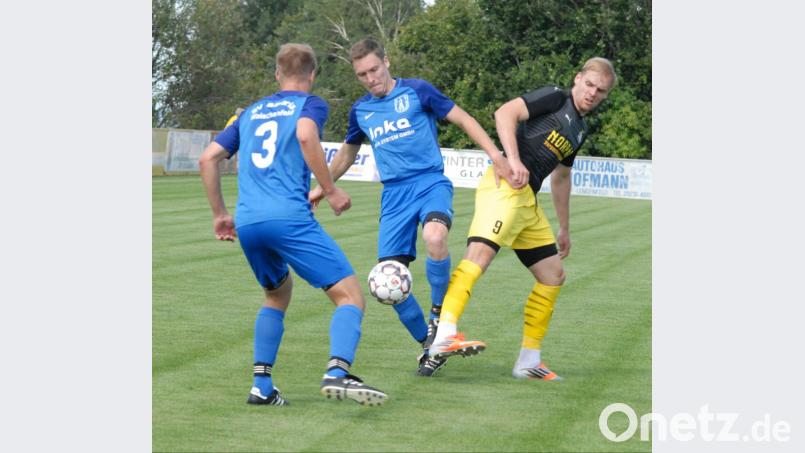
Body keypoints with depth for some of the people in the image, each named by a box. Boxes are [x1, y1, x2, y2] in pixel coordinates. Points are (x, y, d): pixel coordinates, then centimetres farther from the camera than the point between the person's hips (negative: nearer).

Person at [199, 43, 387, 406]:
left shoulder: (250, 113, 27)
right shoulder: (310, 103, 11)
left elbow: (208, 159, 22)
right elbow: (305, 135, -12)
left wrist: (220, 214, 29)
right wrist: (330, 191, -7)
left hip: (246, 224, 6)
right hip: (289, 217, -6)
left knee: (278, 292, 28)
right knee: (350, 295, -6)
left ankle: (262, 386, 17)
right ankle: (337, 373, -30)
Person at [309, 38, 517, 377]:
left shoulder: (416, 91, 1)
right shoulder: (361, 110, 14)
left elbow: (463, 119, 3)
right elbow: (347, 152, 32)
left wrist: (495, 155, -8)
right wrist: (322, 187, 33)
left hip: (431, 182, -4)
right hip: (394, 194, 5)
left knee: (435, 238, -37)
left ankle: (439, 314, -13)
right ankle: (428, 345, 13)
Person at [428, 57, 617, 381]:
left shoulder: (580, 129, 25)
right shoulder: (555, 98, 0)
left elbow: (561, 177, 37)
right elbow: (506, 113, -13)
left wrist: (564, 229, 40)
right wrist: (513, 159, -25)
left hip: (527, 202, 10)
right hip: (506, 186, -10)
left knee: (553, 276, 11)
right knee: (480, 253, -28)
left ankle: (529, 361, 16)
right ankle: (445, 336, -41)